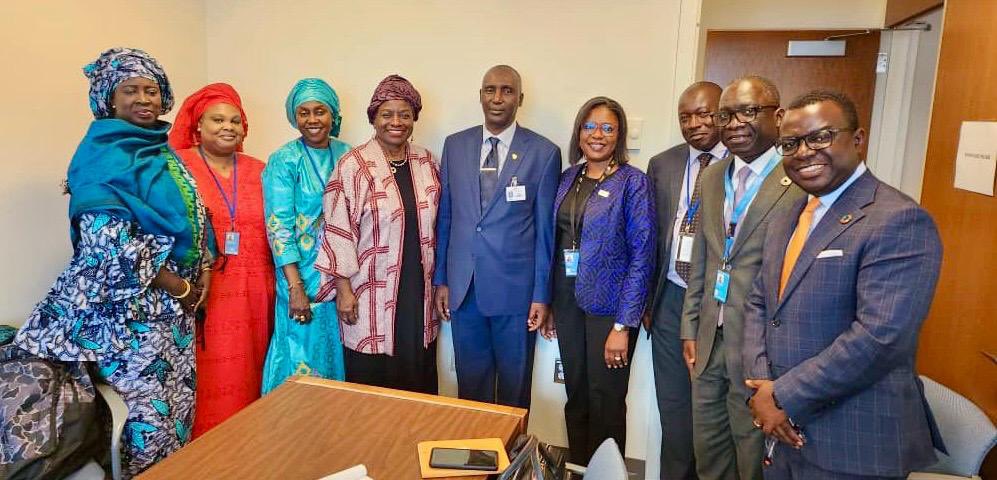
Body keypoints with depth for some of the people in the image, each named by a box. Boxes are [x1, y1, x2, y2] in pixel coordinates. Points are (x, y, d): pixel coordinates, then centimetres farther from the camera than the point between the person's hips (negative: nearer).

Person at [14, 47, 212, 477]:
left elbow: (188, 222, 17)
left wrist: (196, 285, 3)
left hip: (174, 304, 8)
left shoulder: (164, 152, 11)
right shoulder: (103, 157, -12)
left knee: (179, 407, 14)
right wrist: (181, 289, -13)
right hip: (129, 307, -7)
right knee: (148, 416, 0)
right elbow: (112, 244, -21)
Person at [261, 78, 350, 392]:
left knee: (337, 353, 14)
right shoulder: (283, 161, -7)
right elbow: (279, 226, -12)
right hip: (302, 274, -4)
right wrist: (295, 287, -17)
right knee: (303, 357, 4)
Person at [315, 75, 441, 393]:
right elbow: (338, 230, -9)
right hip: (371, 297, -4)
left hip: (418, 294, 5)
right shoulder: (353, 165, -9)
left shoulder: (427, 163, 6)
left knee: (418, 384, 14)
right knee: (372, 388, 8)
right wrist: (343, 288, -10)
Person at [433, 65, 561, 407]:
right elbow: (445, 217, 8)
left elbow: (545, 229, -3)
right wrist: (441, 279, 8)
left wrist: (541, 293, -4)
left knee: (514, 385, 13)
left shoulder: (544, 153, -4)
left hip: (515, 289, -2)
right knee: (470, 382, 15)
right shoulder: (455, 145, 5)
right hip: (463, 287, 3)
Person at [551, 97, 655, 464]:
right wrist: (550, 302, 5)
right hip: (568, 299, 5)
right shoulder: (568, 178, 6)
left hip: (609, 303, -5)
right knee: (575, 396, 16)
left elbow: (642, 256, -13)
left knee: (605, 401, 8)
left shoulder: (633, 182, -10)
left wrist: (623, 326, -17)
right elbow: (556, 239, 10)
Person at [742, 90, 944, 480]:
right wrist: (761, 386, -7)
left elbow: (881, 337, -25)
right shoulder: (786, 219, 9)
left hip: (853, 447, -7)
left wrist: (784, 397, -17)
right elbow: (758, 303, 8)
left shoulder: (899, 221, -17)